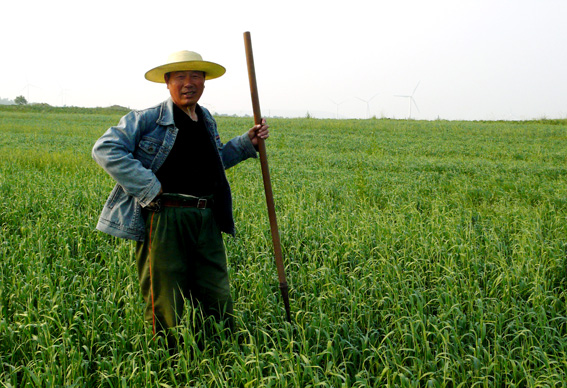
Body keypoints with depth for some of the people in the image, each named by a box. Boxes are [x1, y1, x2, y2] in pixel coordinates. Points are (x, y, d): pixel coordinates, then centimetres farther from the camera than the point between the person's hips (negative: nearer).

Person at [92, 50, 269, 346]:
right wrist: (148, 186, -16)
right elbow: (104, 149, -10)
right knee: (165, 308, 2)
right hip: (165, 219, -6)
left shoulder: (207, 120, 17)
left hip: (207, 220, 6)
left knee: (218, 304, 10)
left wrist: (247, 143, 18)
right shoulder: (147, 119, -4)